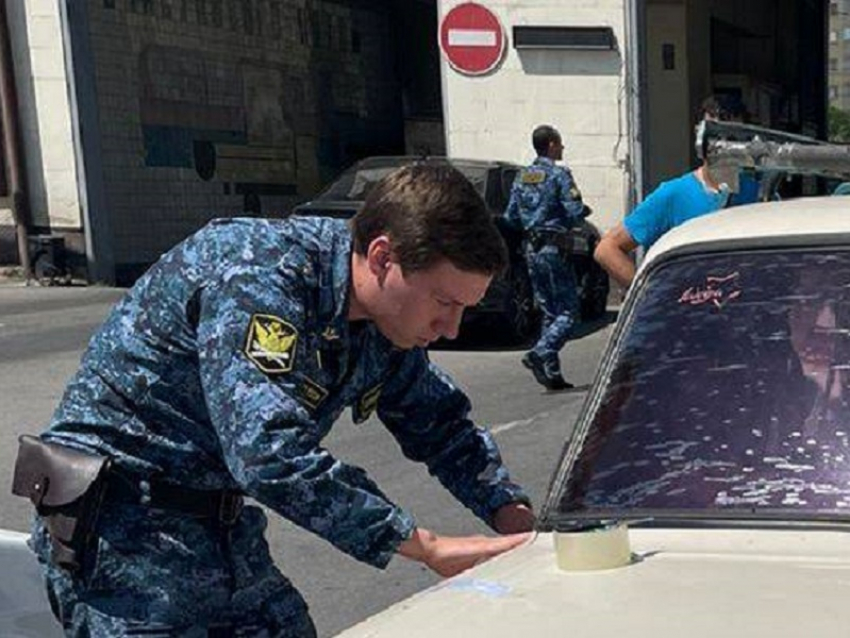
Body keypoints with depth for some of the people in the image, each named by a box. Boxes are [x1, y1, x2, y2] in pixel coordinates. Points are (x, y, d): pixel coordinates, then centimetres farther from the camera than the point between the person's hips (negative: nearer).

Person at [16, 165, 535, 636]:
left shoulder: (392, 323, -1)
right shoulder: (256, 274, -27)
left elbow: (445, 427, 12)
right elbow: (273, 456, -36)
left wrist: (521, 523, -4)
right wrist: (430, 549, -31)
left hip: (225, 528, 8)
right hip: (122, 525, -7)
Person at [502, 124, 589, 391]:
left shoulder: (521, 177, 11)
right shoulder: (559, 175, -9)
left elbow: (510, 219, 11)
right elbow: (575, 211, -16)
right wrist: (585, 210, 5)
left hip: (532, 250, 7)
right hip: (555, 249, -7)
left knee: (549, 311, 13)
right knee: (568, 310, -3)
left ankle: (552, 372, 10)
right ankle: (540, 354, -21)